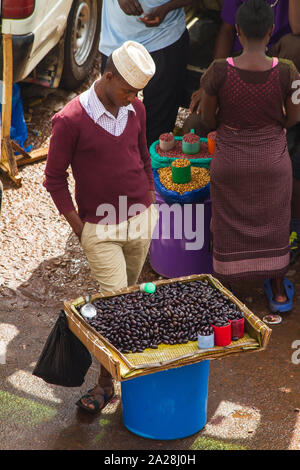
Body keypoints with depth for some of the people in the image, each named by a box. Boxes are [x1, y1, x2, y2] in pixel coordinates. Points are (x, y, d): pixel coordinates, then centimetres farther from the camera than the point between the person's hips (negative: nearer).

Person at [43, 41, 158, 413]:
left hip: (140, 221, 5)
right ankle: (106, 380, 5)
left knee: (129, 294, 15)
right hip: (100, 229, -5)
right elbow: (54, 179, -9)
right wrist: (79, 228, -10)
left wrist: (150, 202, 14)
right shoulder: (70, 120, -17)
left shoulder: (135, 109, 1)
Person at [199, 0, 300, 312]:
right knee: (272, 222, 21)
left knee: (229, 224, 18)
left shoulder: (219, 72, -21)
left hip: (230, 160, -1)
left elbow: (207, 119, -8)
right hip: (272, 160, 1)